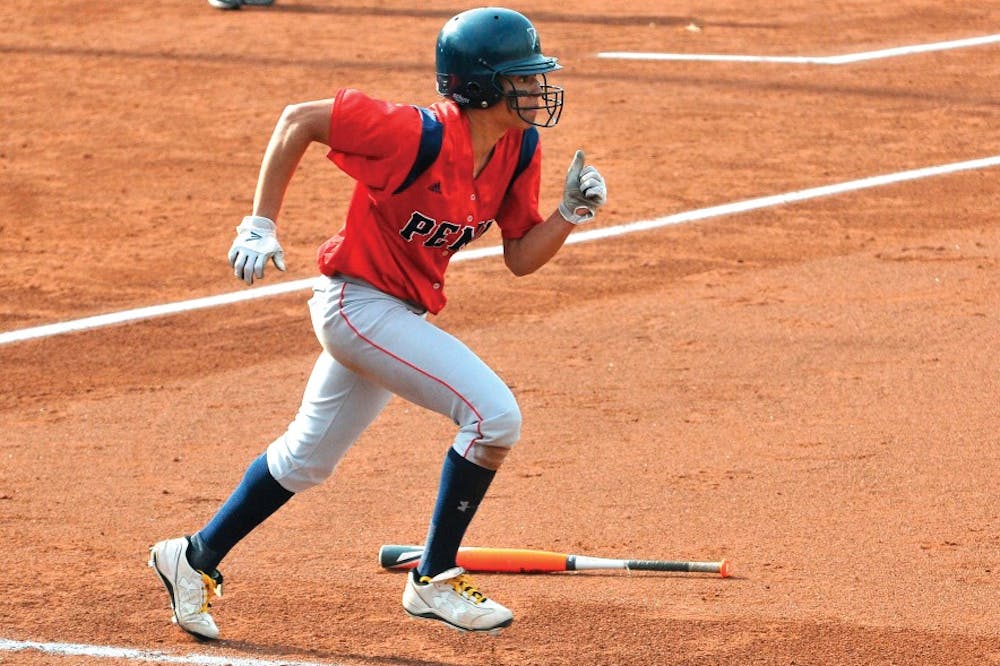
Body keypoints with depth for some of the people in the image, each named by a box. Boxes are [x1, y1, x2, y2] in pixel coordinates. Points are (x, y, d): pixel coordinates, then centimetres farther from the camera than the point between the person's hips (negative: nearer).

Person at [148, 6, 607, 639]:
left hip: (402, 313, 9)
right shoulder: (418, 135, -27)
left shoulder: (519, 150, -4)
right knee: (495, 414, -18)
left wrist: (572, 212, -15)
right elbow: (300, 119, -19)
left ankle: (196, 558, 38)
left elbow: (521, 258, 3)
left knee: (308, 457, 21)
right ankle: (435, 582, -4)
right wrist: (261, 224, -19)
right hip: (358, 302, -9)